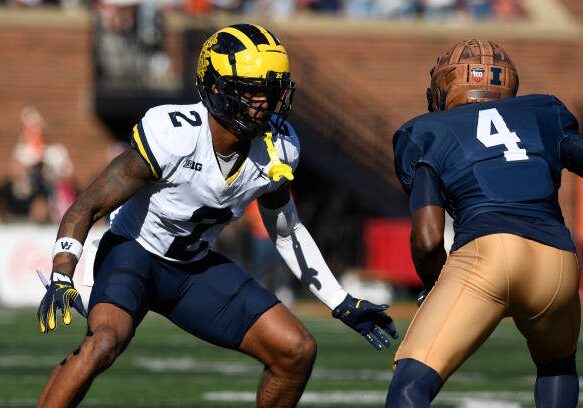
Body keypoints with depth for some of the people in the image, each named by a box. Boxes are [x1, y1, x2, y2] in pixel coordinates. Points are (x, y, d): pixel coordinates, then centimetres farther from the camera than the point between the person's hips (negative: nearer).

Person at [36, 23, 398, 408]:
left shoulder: (277, 151, -11)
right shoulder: (172, 137, -29)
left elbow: (287, 231, 9)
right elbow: (87, 207, -23)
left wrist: (344, 305, 10)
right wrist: (61, 283, -37)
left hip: (196, 267, 6)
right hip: (134, 250, -6)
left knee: (297, 351, -4)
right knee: (104, 342, -35)